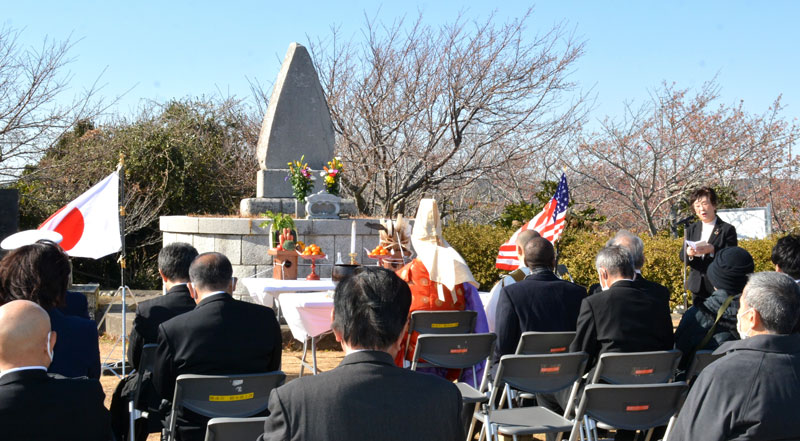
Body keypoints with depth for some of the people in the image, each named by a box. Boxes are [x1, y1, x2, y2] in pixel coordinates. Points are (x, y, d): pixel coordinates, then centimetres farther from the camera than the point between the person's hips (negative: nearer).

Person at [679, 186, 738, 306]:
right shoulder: (691, 229, 12)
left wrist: (712, 250, -26)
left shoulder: (727, 229, -3)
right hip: (697, 287, 5)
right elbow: (682, 256, 10)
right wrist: (688, 253, -14)